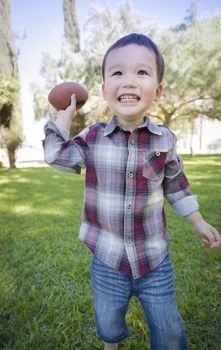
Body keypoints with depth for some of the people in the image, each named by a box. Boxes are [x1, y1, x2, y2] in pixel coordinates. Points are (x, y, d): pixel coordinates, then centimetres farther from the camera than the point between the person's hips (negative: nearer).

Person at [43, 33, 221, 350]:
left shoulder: (164, 140, -10)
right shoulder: (92, 138, -10)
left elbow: (175, 185, 3)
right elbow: (56, 157, -5)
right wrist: (66, 113, -5)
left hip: (156, 262, 0)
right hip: (107, 261, 1)